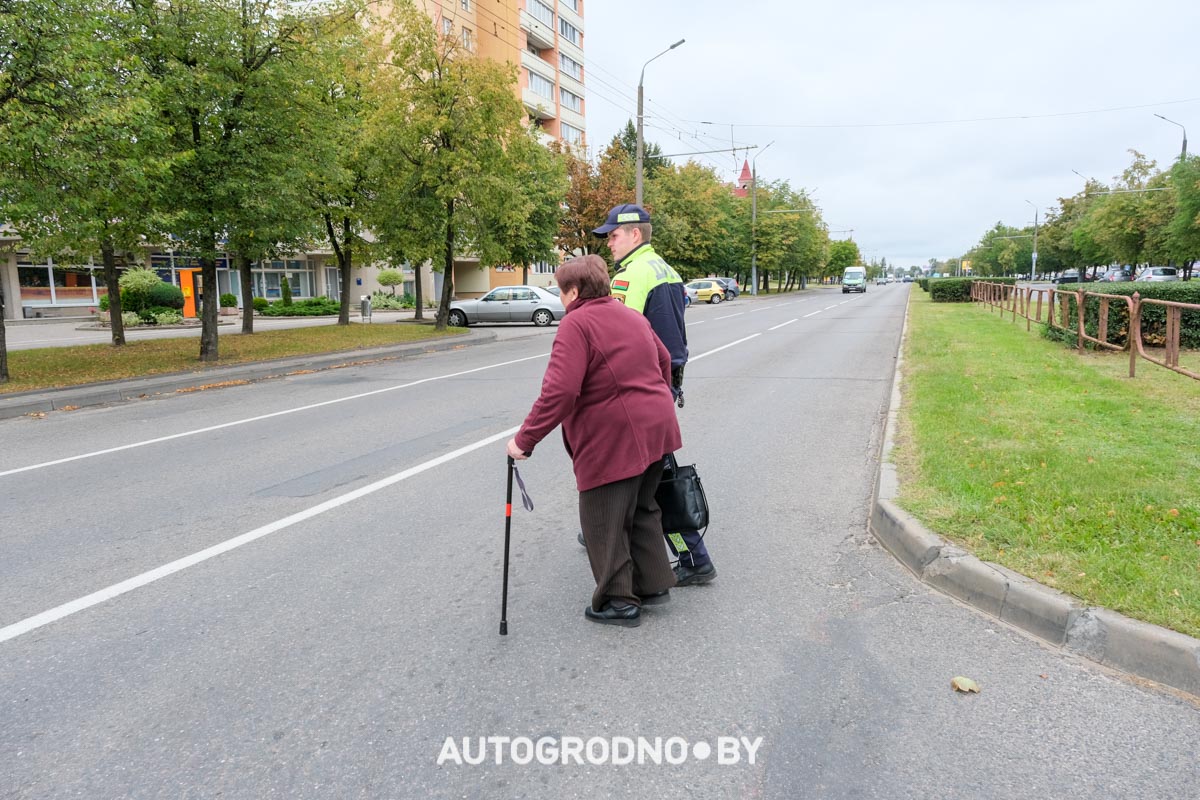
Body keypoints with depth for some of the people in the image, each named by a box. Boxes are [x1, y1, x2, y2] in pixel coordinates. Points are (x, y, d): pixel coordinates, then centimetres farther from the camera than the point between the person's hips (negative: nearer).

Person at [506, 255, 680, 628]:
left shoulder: (577, 323, -14)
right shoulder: (632, 317, 13)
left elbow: (559, 391, -23)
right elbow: (663, 361, 23)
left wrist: (525, 439, -18)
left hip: (613, 441, -9)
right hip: (656, 429, 9)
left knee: (604, 523, 5)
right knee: (641, 509, 23)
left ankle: (619, 601, 15)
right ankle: (653, 584, 31)